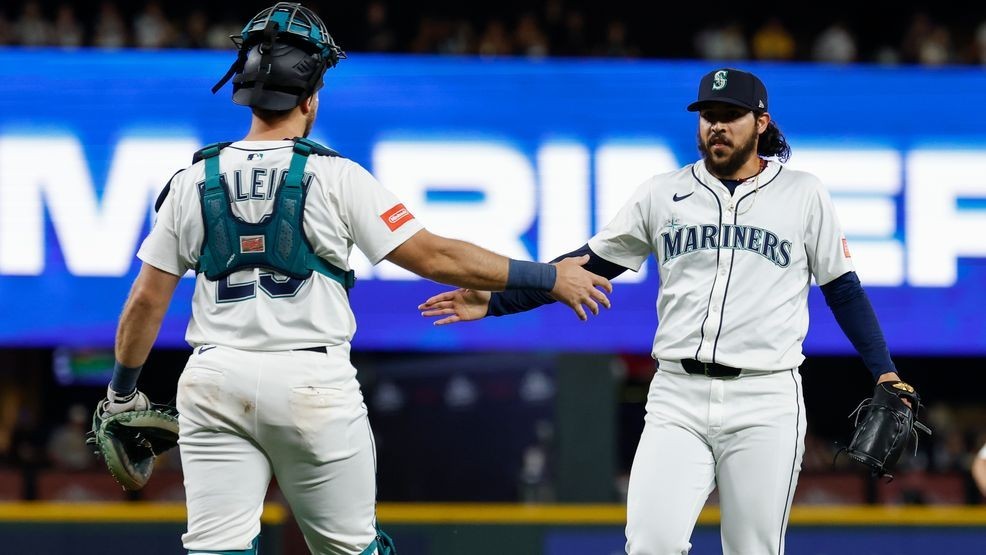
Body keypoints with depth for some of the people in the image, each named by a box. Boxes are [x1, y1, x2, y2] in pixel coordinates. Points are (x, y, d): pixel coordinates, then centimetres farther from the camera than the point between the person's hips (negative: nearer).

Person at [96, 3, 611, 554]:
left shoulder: (193, 181, 4)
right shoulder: (335, 177, -5)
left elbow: (146, 300, 7)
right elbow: (433, 257, -5)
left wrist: (123, 391, 22)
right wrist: (548, 277, 3)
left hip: (215, 384, 2)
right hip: (313, 383, -2)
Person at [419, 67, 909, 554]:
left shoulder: (802, 194, 6)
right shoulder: (663, 194, 9)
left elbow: (843, 289, 9)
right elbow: (587, 265, 10)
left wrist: (884, 371, -1)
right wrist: (496, 301, 0)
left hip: (765, 404, -1)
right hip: (677, 400, 1)